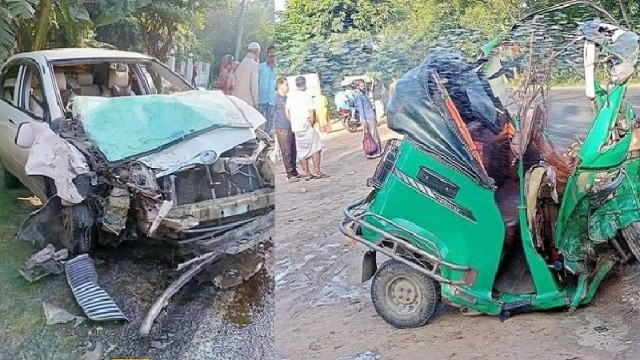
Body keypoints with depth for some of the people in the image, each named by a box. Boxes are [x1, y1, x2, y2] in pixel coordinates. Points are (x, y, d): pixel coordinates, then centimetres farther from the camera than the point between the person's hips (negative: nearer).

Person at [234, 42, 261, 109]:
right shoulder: (254, 64, -7)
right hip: (248, 101, -7)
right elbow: (254, 84, -12)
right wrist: (256, 102, -9)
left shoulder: (240, 64, 12)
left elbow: (235, 82, 12)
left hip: (238, 100, 7)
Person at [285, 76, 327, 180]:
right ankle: (316, 171, 1)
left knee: (301, 151, 10)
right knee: (316, 148, 5)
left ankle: (307, 173, 13)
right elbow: (311, 112, -9)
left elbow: (287, 111, 7)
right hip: (305, 126, -5)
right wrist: (312, 123, 3)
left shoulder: (290, 95, 6)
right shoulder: (306, 95, -7)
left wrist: (292, 123, 14)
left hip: (295, 128, 5)